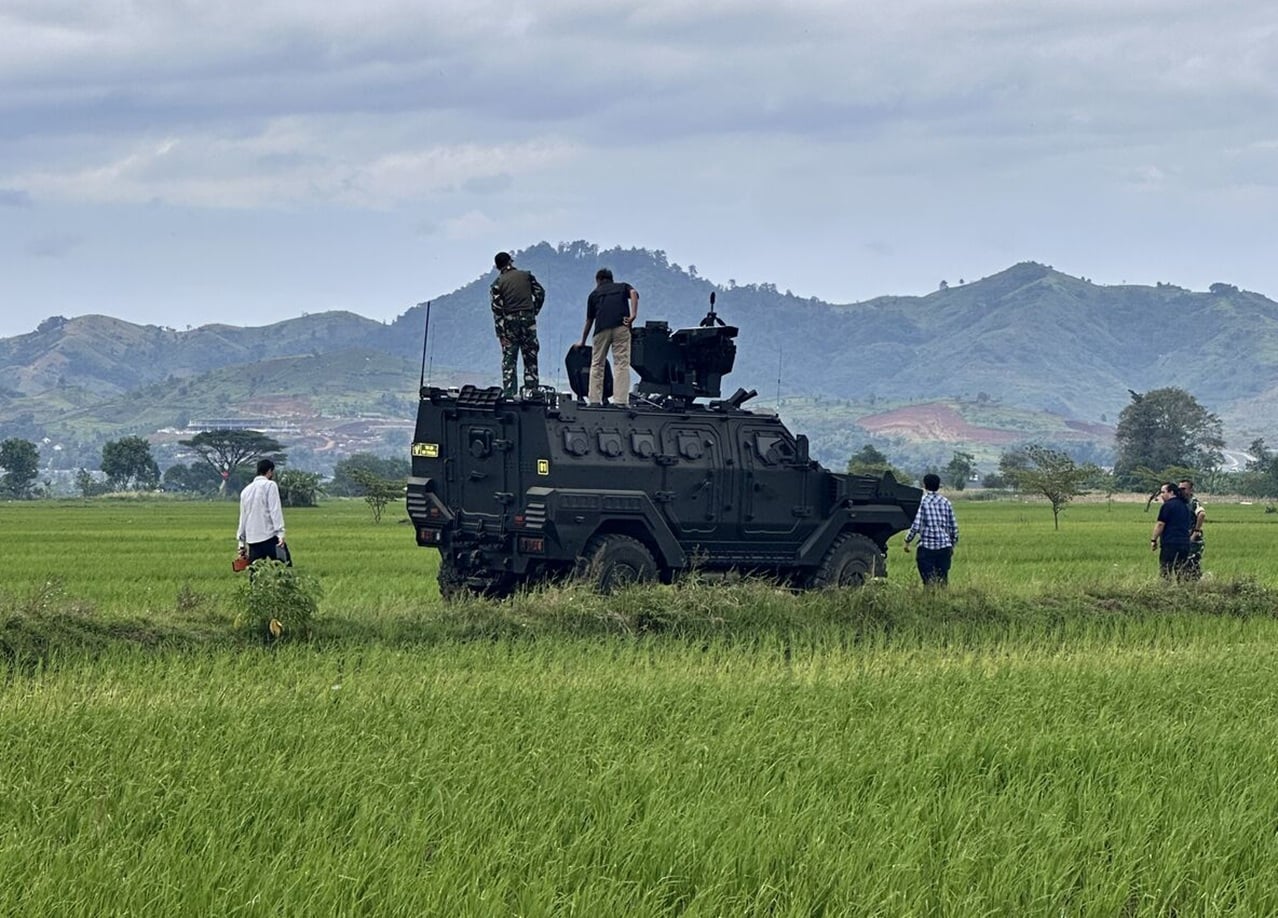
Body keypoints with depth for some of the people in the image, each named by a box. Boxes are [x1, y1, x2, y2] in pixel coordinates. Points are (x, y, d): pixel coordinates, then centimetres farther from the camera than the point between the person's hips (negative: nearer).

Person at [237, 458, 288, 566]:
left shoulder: (246, 490, 20)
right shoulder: (270, 485, 1)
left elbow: (243, 517, 22)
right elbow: (275, 510, -10)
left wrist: (242, 542, 25)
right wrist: (280, 533, -14)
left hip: (252, 540, 6)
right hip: (269, 536, -6)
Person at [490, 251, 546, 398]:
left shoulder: (498, 284, 1)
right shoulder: (526, 276, 5)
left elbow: (497, 309, -4)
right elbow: (540, 293, 3)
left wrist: (500, 333, -4)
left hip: (510, 321, -1)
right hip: (528, 319, 1)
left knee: (509, 358, 3)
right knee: (530, 358, 7)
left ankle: (508, 392, -3)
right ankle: (532, 390, 3)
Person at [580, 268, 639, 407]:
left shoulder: (594, 293, 27)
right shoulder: (623, 287, 25)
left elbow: (589, 321, 30)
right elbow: (633, 293, -1)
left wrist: (582, 342, 41)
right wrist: (633, 315, -9)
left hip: (602, 329, 1)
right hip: (621, 327, -1)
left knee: (597, 365, 11)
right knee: (622, 364, -4)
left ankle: (594, 400, 4)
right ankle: (621, 401, -15)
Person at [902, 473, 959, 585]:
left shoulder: (922, 502, -5)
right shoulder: (946, 502, 8)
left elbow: (916, 526, -10)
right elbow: (954, 527, 10)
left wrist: (907, 541, 3)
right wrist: (952, 545, 22)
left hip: (926, 547, -4)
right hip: (945, 547, 4)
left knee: (929, 580, -2)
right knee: (943, 579, 8)